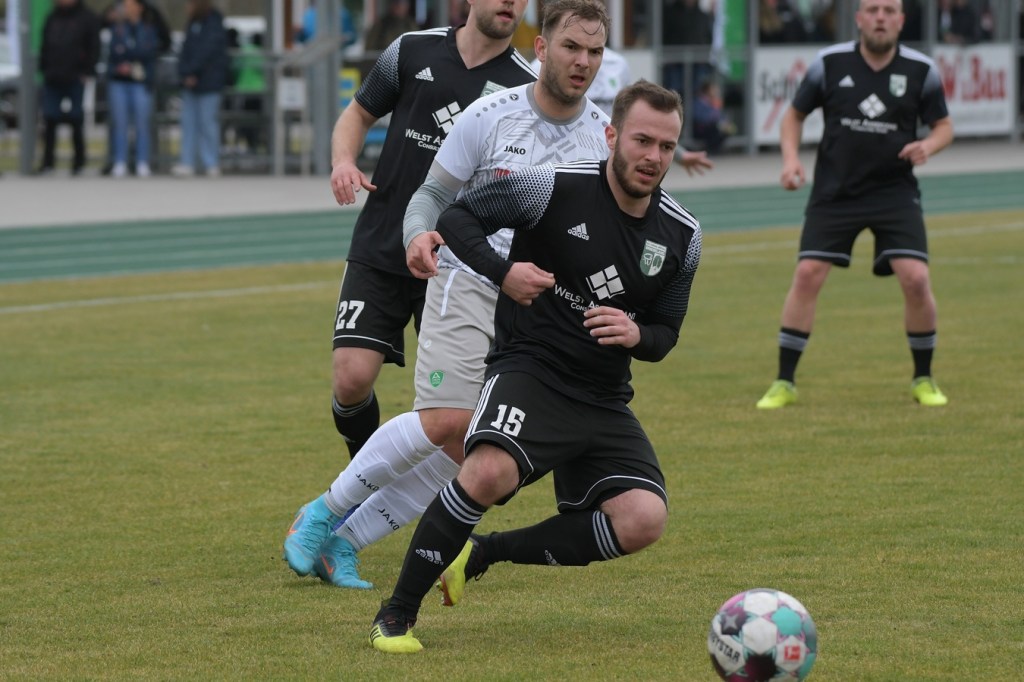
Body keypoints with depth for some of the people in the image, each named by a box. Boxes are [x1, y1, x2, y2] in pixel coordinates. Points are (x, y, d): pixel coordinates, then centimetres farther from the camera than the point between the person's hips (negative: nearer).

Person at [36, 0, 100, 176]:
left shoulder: (87, 18, -1)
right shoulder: (53, 17, 12)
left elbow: (94, 48, -3)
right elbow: (44, 46, 17)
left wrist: (87, 72, -9)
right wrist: (43, 68, 7)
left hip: (76, 80, -4)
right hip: (52, 80, 4)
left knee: (76, 121, 2)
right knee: (49, 120, 0)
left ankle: (79, 160, 13)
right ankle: (48, 160, 5)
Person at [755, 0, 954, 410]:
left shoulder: (921, 70, -4)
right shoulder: (829, 64, -5)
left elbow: (943, 126, 7)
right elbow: (795, 115, 8)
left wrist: (928, 145, -16)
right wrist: (790, 158, -9)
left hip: (895, 192, 0)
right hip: (834, 191, 0)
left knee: (915, 278, -13)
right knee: (807, 275, -9)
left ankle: (923, 379, 9)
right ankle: (784, 383, 3)